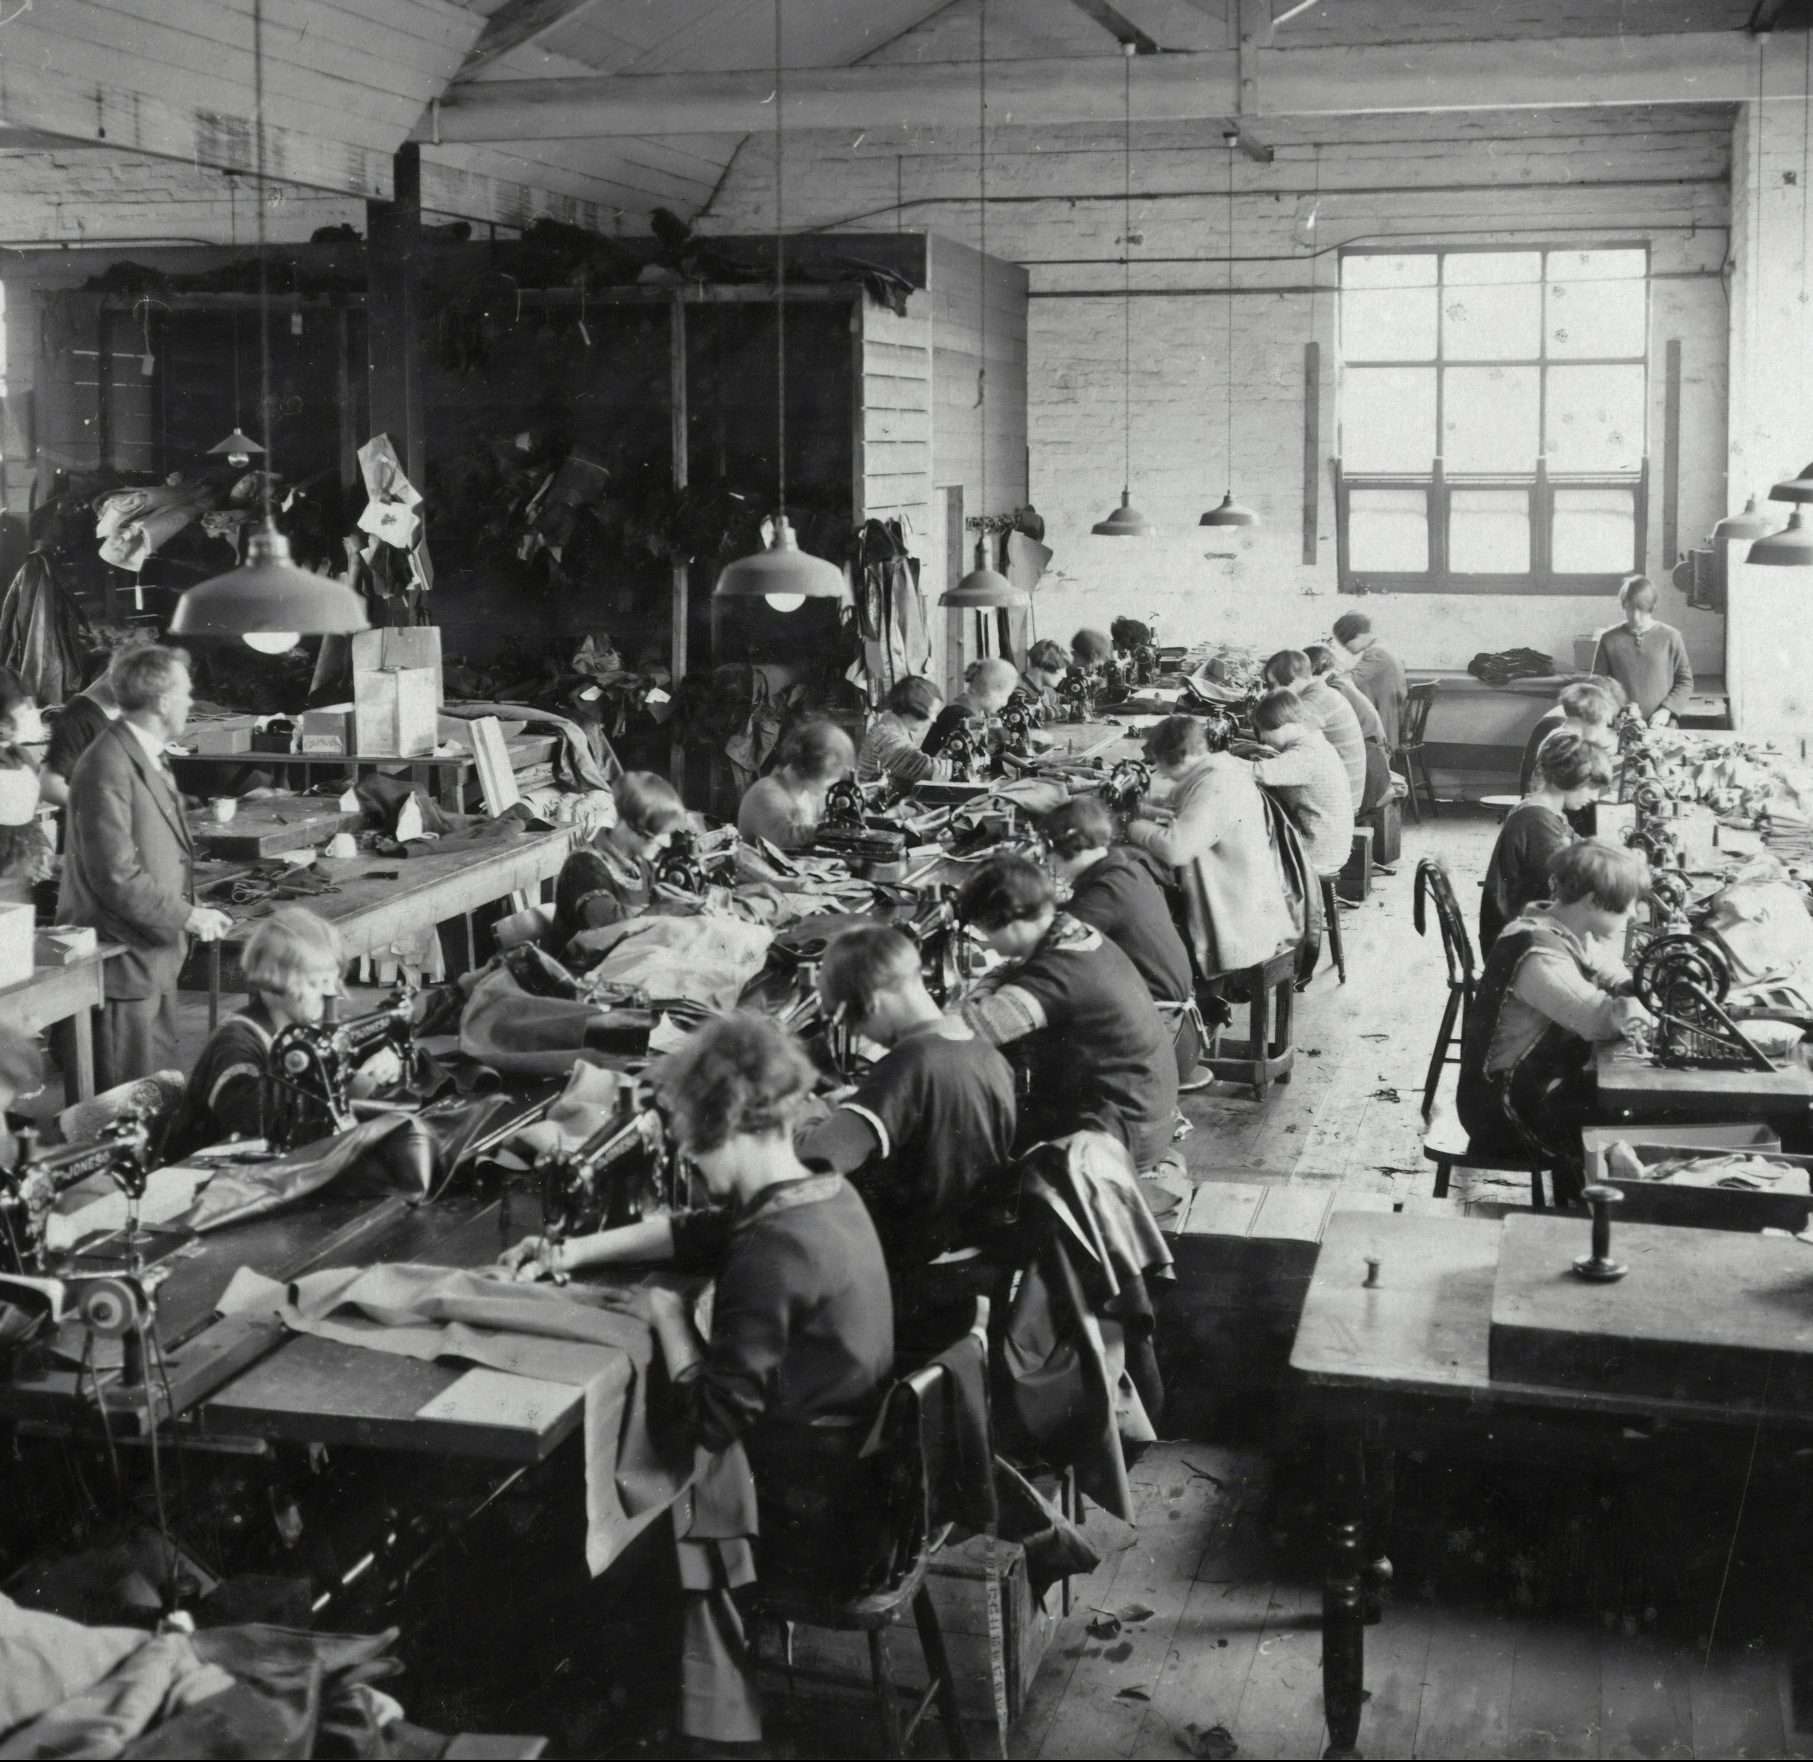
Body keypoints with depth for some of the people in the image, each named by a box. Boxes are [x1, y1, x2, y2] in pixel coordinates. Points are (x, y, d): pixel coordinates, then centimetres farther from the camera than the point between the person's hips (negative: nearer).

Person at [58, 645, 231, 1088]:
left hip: (154, 954, 10)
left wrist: (193, 910, 8)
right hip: (121, 961, -10)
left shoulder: (148, 756, 11)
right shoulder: (109, 768, -21)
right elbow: (117, 877, -24)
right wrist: (187, 917, -18)